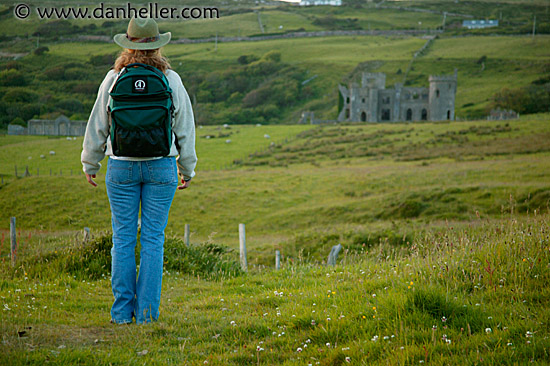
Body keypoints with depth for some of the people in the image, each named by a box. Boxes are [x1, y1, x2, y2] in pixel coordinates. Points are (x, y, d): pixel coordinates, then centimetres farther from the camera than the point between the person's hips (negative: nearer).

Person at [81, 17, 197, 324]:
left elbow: (98, 125, 4)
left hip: (122, 166, 0)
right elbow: (186, 128, 5)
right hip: (161, 166, 0)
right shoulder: (171, 80, -2)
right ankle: (147, 311, 3)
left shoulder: (114, 79, -4)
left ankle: (123, 310, 7)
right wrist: (187, 169, 15)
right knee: (153, 239, 4)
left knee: (123, 238, 6)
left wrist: (90, 164, 17)